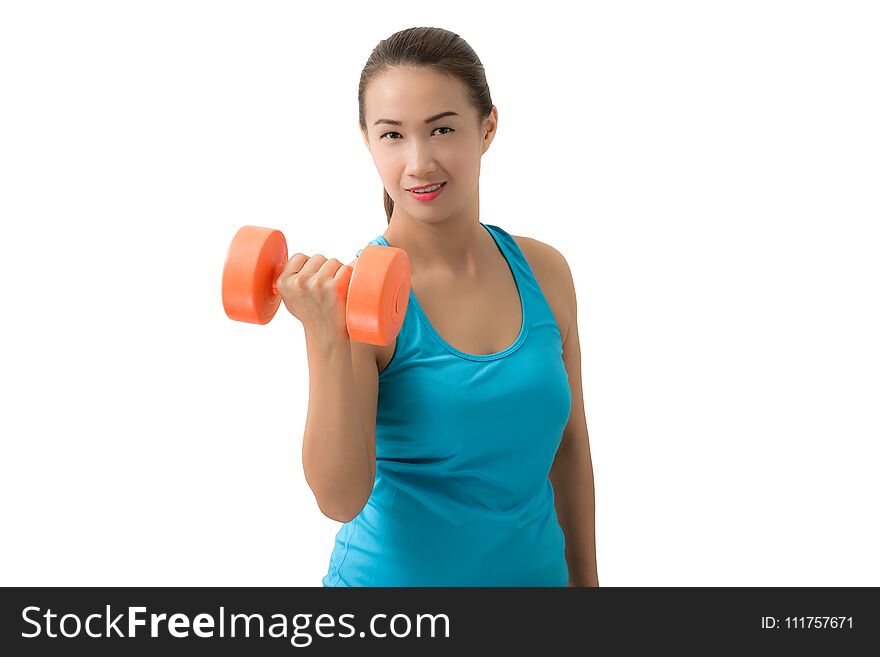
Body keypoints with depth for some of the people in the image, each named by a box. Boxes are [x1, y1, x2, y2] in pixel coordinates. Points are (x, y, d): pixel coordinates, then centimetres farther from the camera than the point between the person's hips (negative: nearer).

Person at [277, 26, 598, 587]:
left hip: (535, 568, 4)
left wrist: (585, 577, 10)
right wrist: (324, 339, -32)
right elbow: (341, 498, -23)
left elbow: (569, 444, 5)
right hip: (395, 572, -4)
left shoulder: (544, 271, -5)